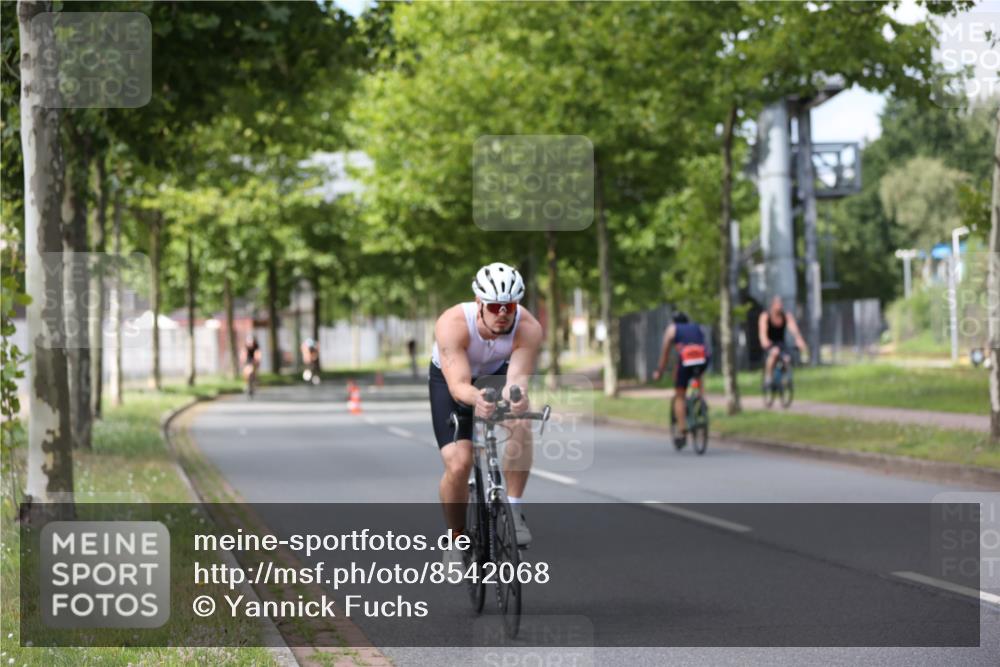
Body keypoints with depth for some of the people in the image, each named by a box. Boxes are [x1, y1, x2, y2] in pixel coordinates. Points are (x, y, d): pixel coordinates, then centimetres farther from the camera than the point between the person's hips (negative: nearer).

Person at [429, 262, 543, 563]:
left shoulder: (529, 329, -30)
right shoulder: (452, 324, -36)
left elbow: (516, 379, -38)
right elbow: (458, 386, -41)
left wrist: (514, 395, -61)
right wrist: (475, 398, -64)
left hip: (497, 375, 2)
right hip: (450, 379, -2)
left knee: (521, 423, -32)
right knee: (458, 464, -17)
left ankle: (513, 510, -18)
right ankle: (456, 539, 8)